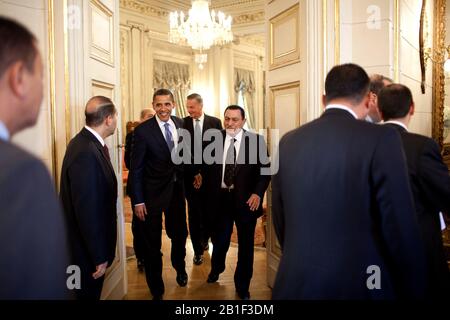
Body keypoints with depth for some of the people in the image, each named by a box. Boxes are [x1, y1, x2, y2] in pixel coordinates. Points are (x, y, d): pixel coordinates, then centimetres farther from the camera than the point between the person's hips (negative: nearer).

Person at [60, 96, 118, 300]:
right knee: (89, 292, 12)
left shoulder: (87, 142, 1)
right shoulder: (86, 153, -29)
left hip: (88, 243, 9)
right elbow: (87, 211, -27)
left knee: (91, 291, 25)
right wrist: (99, 257, -21)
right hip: (87, 250, -9)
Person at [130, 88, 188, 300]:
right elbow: (136, 168, -12)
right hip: (153, 193, -4)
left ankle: (180, 268, 50)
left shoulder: (180, 124, 0)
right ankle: (156, 289, 28)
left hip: (177, 189, 4)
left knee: (180, 234, 20)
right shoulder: (143, 130, -15)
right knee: (152, 243, 7)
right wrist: (138, 201, -13)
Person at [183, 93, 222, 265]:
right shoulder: (183, 123, 0)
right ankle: (198, 250, 19)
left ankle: (205, 238, 39)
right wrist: (194, 173, -10)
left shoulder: (215, 122, 0)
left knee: (209, 211, 10)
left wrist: (204, 172, -7)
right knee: (194, 214, 4)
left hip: (210, 175, 1)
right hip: (190, 175, 0)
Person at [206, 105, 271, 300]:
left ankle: (242, 286, 32)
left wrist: (257, 193, -14)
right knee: (219, 240, 17)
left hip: (246, 200, -1)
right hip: (221, 198, 1)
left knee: (246, 244, 12)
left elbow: (265, 169, -5)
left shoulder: (256, 140, -6)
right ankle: (216, 269, 50)